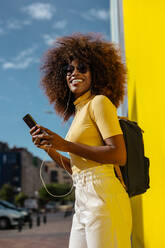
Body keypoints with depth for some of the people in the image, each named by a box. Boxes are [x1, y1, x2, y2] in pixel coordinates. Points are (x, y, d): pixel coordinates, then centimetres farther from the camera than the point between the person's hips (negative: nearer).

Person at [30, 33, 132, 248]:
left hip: (102, 197, -8)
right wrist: (48, 147, 12)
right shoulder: (79, 112, 21)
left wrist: (65, 145, -13)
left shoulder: (99, 102, -2)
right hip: (83, 203, 8)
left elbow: (119, 155, -14)